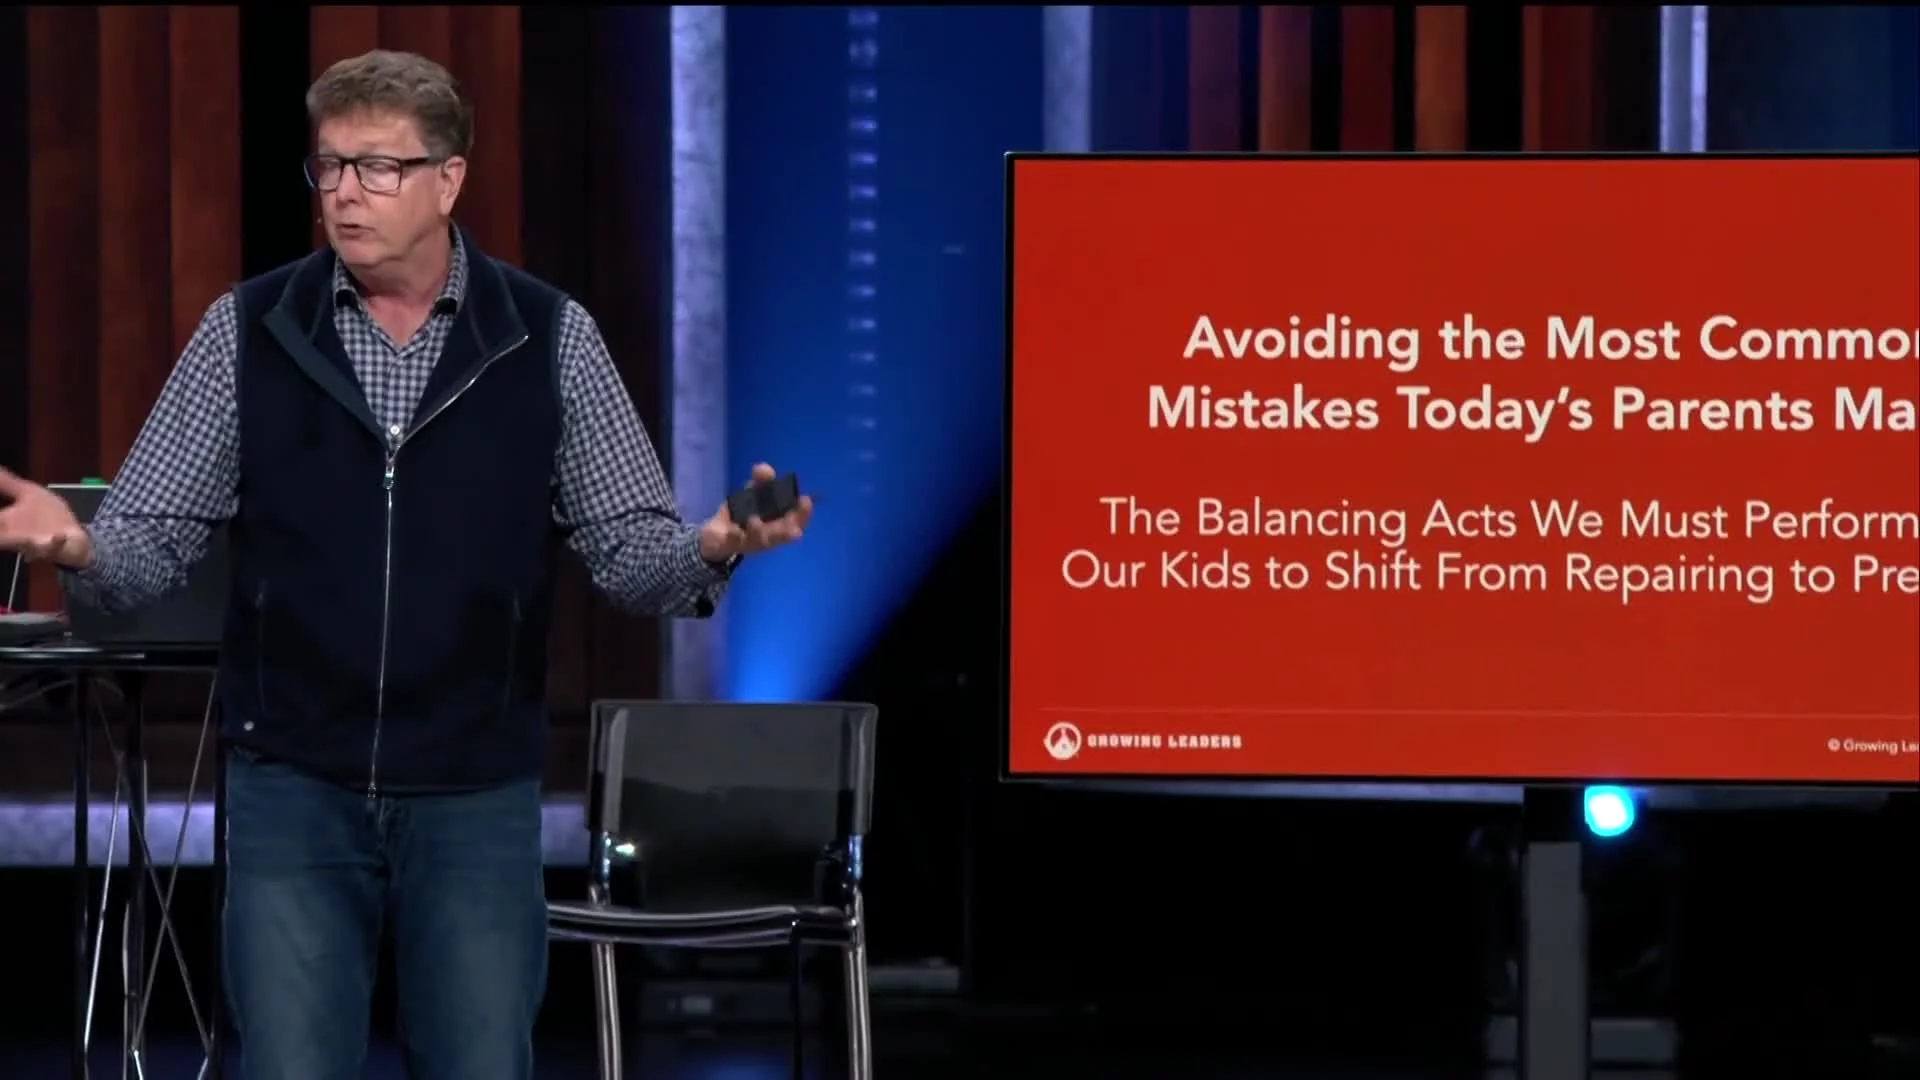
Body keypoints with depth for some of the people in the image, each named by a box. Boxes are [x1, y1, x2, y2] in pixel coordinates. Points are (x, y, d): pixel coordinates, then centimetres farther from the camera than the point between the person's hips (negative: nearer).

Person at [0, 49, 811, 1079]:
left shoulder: (551, 337, -1)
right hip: (293, 788, 0)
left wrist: (713, 547, -23)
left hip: (479, 795, 0)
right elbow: (149, 545, -1)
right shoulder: (247, 330, 0)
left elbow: (631, 551, 0)